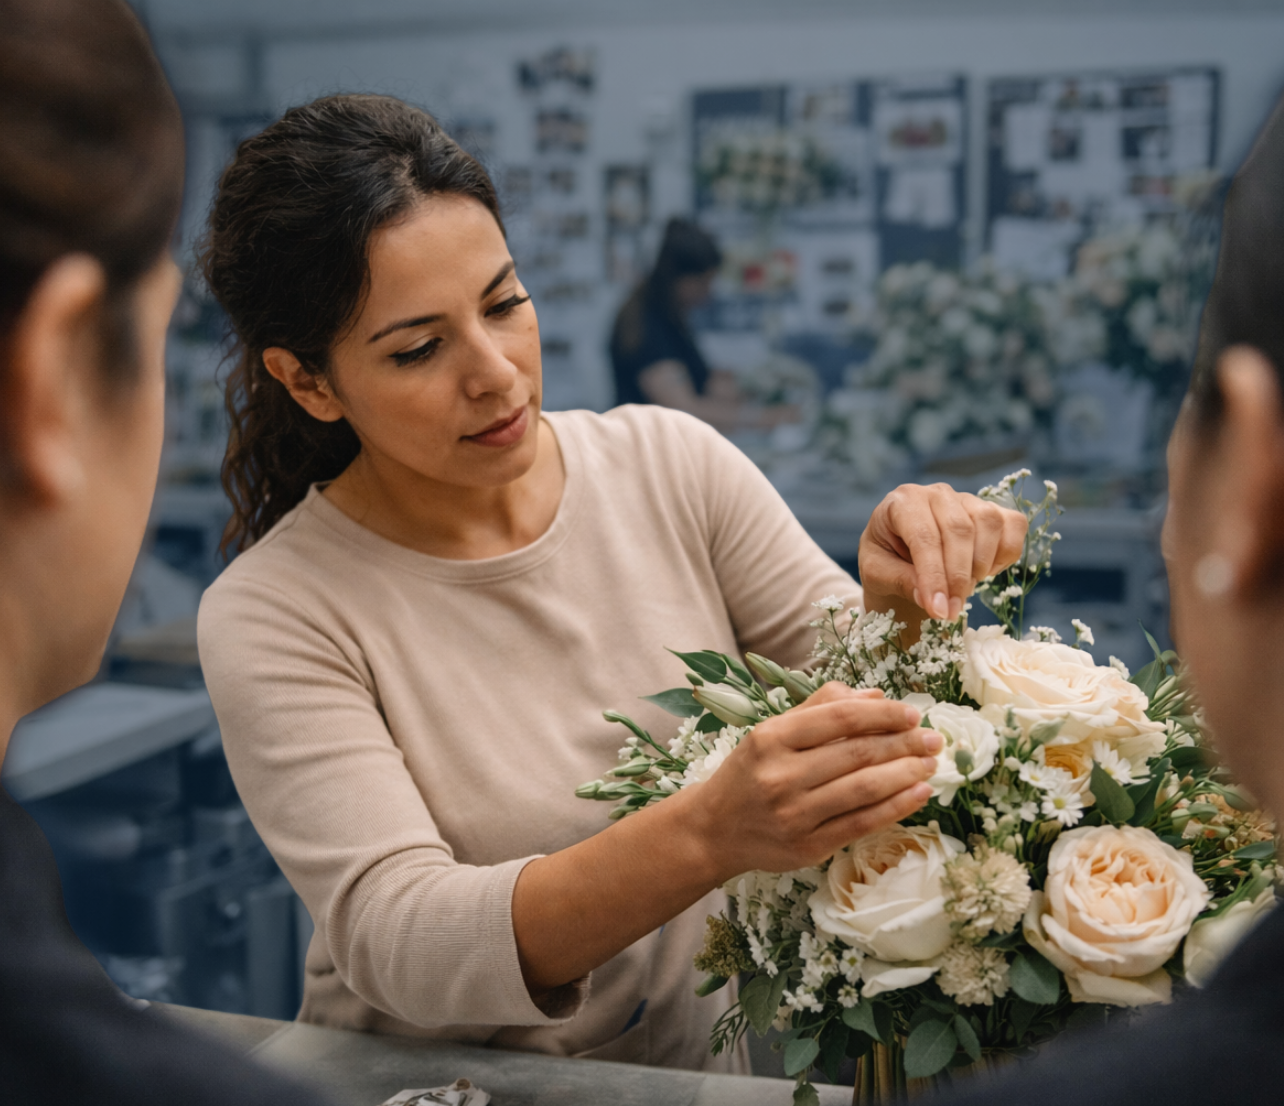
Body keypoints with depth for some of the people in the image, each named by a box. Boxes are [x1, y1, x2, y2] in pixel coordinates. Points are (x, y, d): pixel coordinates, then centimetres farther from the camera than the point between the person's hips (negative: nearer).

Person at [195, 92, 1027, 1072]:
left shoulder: (669, 464, -4)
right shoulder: (271, 618, -14)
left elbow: (868, 710, 0)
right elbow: (398, 943, -24)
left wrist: (902, 604, -22)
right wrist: (709, 836, -39)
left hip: (702, 1061, 5)